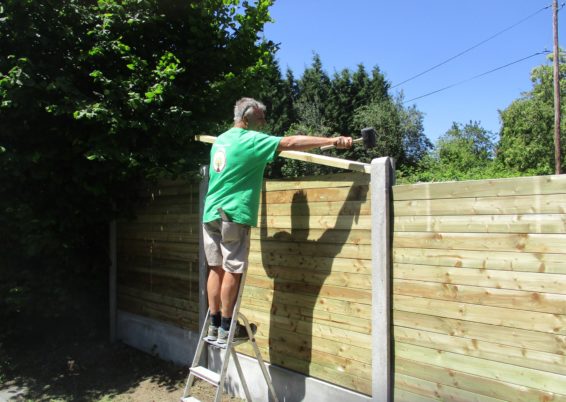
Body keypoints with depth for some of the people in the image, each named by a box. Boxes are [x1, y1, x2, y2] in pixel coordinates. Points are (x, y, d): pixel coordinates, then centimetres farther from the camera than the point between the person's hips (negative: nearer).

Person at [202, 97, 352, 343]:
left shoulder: (220, 140, 17)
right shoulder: (251, 140, -9)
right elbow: (291, 143, -17)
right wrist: (332, 141, -17)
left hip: (210, 213, 8)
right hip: (233, 215, -8)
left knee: (216, 268, 11)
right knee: (232, 271, -1)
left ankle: (214, 325, 18)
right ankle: (226, 329, 8)